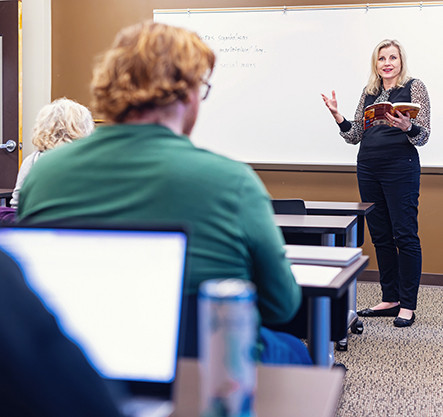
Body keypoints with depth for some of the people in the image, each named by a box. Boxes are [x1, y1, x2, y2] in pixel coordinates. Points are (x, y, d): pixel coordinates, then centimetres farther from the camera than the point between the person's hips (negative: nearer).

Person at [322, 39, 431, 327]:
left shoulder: (415, 87, 1)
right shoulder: (369, 92, 15)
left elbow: (423, 136, -5)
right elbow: (355, 136, 15)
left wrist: (406, 126, -25)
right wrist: (337, 115, 0)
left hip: (401, 167, -6)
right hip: (368, 168, 6)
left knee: (405, 235, -6)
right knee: (380, 235, 9)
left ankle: (408, 305, 1)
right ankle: (390, 299, 18)